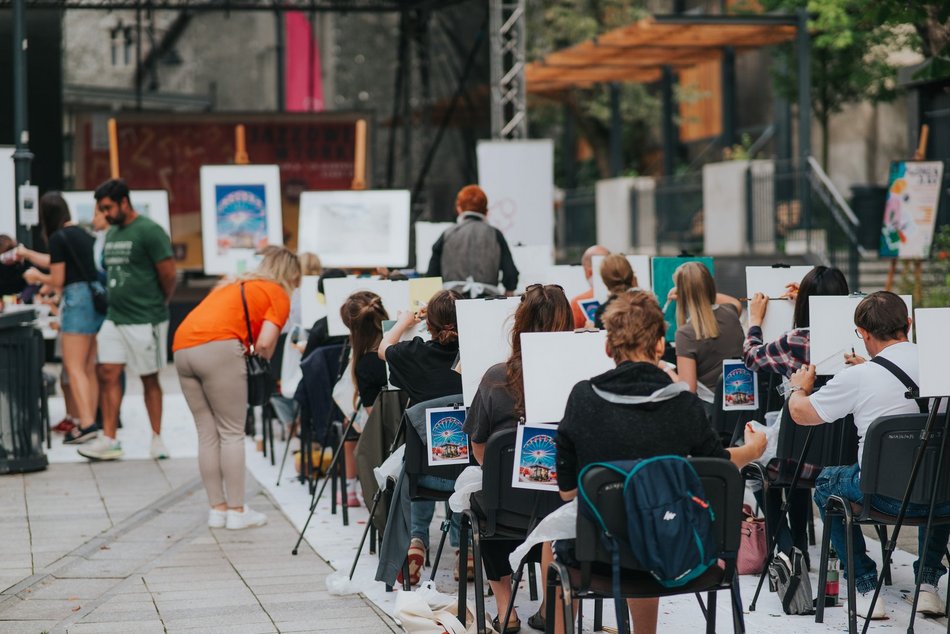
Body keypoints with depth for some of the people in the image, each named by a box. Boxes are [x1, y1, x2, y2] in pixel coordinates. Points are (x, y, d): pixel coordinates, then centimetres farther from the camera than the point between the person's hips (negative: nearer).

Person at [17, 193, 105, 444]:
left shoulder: (58, 238, -10)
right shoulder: (81, 233, 14)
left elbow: (57, 280, -7)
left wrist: (36, 277, 12)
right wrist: (27, 254, 43)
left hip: (78, 298, -8)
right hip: (97, 296, 8)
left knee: (74, 368, -8)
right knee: (89, 368, 12)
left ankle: (87, 424, -17)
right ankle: (91, 421, 13)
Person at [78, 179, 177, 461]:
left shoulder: (149, 231, -11)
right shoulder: (112, 234, 14)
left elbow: (168, 275, -11)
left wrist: (159, 303, 2)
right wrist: (115, 301, 14)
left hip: (145, 320, -7)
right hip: (115, 318, 7)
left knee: (149, 378, 2)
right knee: (108, 374, -1)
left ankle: (157, 439, 12)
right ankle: (109, 440, 1)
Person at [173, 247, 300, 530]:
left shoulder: (236, 285, 32)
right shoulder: (278, 294, 10)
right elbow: (264, 342, -4)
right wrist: (262, 361, 15)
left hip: (182, 346, 7)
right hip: (217, 347, -7)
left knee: (208, 433, 12)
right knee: (231, 433, 1)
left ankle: (217, 509, 15)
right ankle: (237, 510, 2)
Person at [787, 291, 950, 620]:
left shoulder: (857, 378, -12)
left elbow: (801, 413, 4)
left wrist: (799, 388, 26)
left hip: (888, 496, -4)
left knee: (826, 483, 27)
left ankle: (866, 589, 20)